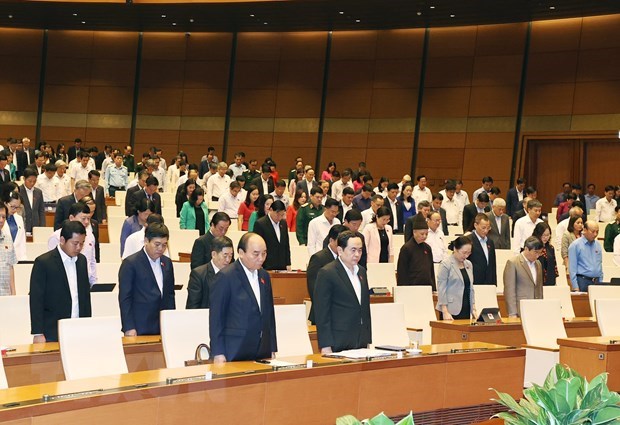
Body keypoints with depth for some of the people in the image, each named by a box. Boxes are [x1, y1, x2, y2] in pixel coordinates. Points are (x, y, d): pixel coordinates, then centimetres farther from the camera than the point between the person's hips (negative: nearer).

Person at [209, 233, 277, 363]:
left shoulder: (264, 276, 12)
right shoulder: (226, 277, -9)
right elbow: (216, 317, -8)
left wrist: (273, 349, 13)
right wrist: (218, 354, -11)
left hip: (263, 352, 6)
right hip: (234, 354, -6)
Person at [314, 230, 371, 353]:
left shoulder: (361, 271, 14)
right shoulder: (326, 273, -8)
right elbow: (322, 314, -11)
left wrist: (368, 340, 15)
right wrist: (326, 347, -15)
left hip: (361, 344, 6)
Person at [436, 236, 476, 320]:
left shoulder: (469, 265, 13)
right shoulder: (446, 264, -6)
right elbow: (441, 289, -10)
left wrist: (473, 309, 11)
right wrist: (445, 312, -15)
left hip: (466, 310, 6)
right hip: (451, 311, -6)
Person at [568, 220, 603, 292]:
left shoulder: (598, 245, 11)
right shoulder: (575, 245, -6)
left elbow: (600, 265, 17)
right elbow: (572, 268, -8)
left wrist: (601, 283, 11)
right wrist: (575, 287, -13)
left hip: (596, 282, 5)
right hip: (582, 281, -5)